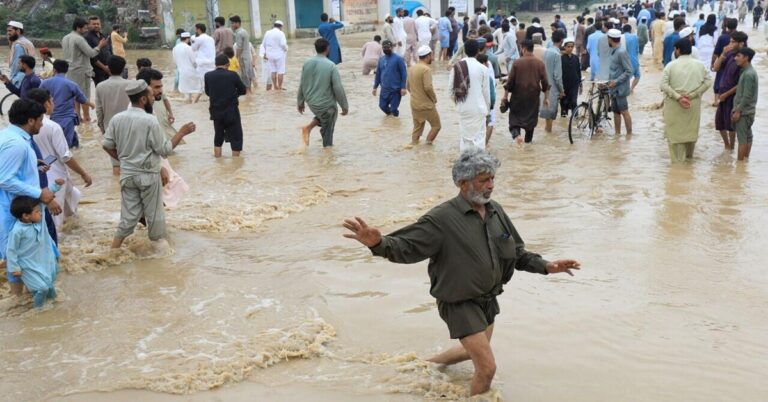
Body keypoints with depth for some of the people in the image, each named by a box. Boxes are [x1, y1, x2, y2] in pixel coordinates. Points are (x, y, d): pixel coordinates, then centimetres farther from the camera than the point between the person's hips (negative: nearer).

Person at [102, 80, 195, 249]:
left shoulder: (117, 119, -3)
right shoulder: (150, 121, -19)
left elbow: (107, 145, 4)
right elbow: (165, 150, -13)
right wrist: (182, 133, -4)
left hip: (127, 174, 5)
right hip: (148, 175, -5)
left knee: (129, 215, 13)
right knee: (154, 213, 12)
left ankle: (113, 251, 11)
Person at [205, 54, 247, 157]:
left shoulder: (208, 76, -5)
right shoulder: (233, 75, -12)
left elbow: (207, 92, 8)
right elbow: (243, 90, 0)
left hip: (216, 112, 3)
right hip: (231, 111, -3)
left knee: (218, 137, 19)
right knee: (236, 137, 8)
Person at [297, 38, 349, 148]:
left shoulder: (307, 64, -3)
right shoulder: (331, 66, -19)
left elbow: (302, 85, 4)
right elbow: (338, 88, -17)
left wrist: (300, 102, 17)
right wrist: (345, 106, -7)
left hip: (311, 103, 5)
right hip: (327, 105, -5)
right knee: (327, 129, 13)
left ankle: (309, 127, 14)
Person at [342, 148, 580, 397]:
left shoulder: (496, 211, -2)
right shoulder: (442, 218, -22)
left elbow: (516, 253, 8)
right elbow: (406, 246, -27)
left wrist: (545, 266, -3)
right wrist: (378, 243, -47)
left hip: (488, 299, 7)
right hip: (460, 304, -7)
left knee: (474, 351, 28)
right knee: (487, 368, -8)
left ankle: (428, 363, 53)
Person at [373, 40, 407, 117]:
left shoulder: (398, 59, -9)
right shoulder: (381, 59, 8)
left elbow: (404, 73, -10)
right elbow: (378, 74, 16)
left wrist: (403, 87, -16)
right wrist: (375, 87, 15)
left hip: (396, 89, -5)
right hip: (384, 89, 5)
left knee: (393, 109, -4)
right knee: (382, 106, 7)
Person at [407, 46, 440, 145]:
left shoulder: (412, 68, 9)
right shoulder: (426, 69, -17)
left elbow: (408, 86, 16)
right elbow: (428, 87, -25)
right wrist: (434, 99, -10)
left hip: (414, 104, 8)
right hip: (426, 105, -8)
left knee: (417, 128, 16)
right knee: (436, 126, 7)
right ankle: (428, 143, 1)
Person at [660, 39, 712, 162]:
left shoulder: (671, 65, -7)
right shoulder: (699, 65, 2)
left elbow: (663, 85, -15)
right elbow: (708, 81, -3)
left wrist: (678, 97, -16)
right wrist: (692, 95, -7)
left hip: (674, 105, -3)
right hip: (693, 105, 3)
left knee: (675, 131, 6)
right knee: (691, 129, 19)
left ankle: (678, 160, 6)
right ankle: (689, 156, 35)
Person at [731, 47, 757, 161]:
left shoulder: (748, 74, -19)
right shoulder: (747, 71, 12)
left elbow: (747, 96, -21)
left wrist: (738, 111, -18)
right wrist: (736, 109, 17)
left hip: (744, 112, -10)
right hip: (746, 111, 10)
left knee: (742, 138, -5)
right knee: (747, 137, 13)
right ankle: (745, 160, 19)